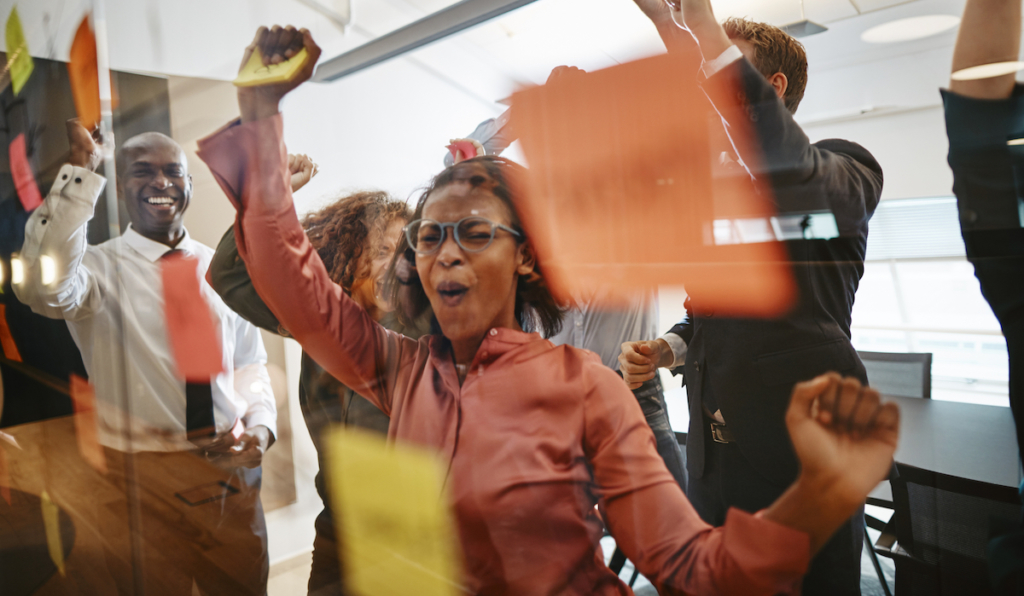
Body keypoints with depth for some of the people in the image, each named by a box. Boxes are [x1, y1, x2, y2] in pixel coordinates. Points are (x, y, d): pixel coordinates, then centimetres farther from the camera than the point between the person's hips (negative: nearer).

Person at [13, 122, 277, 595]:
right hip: (143, 478, -3)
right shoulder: (101, 267, -6)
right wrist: (78, 173, -30)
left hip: (232, 470, 4)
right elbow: (42, 287, -30)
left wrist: (260, 426, -7)